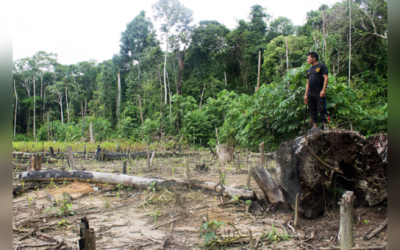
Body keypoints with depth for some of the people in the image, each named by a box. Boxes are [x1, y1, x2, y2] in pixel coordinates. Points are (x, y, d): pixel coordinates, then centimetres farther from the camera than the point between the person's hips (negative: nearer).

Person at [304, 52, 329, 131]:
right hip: (310, 94, 7)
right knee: (312, 110, 6)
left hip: (319, 93, -7)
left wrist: (323, 90, -17)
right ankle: (315, 126, 11)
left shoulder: (322, 66, 1)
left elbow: (326, 78, -7)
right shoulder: (309, 70, 21)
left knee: (322, 109, -8)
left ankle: (325, 126, -2)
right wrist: (306, 94, 16)